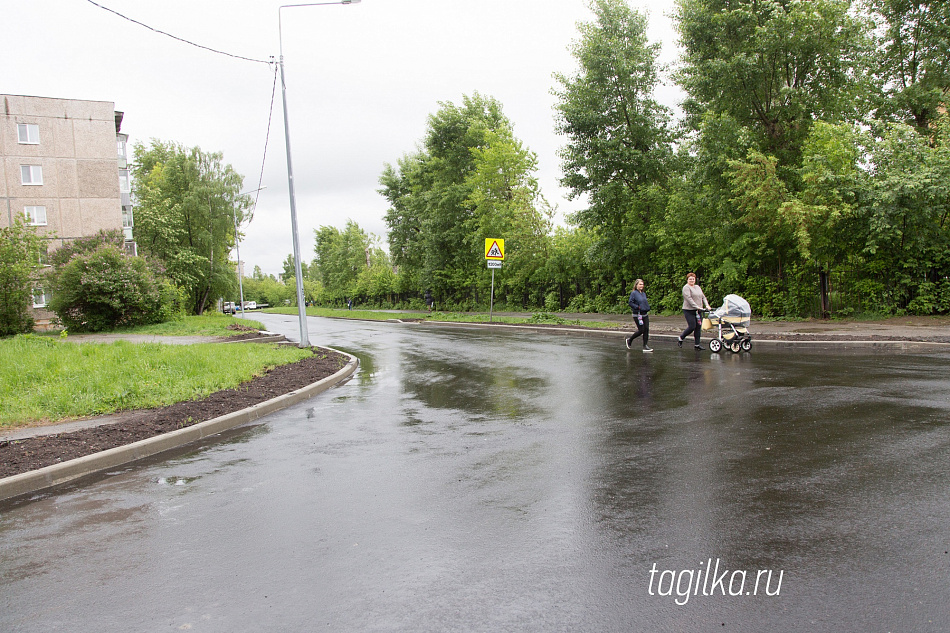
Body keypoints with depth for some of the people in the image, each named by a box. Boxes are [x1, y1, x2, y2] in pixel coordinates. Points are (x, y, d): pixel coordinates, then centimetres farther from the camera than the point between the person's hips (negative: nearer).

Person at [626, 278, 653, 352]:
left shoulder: (644, 293, 13)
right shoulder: (634, 293, -8)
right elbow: (630, 302, -14)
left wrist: (647, 308, 6)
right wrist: (638, 307, -18)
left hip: (645, 314, 7)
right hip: (637, 315, -7)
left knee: (646, 329, -1)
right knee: (641, 330, -7)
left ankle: (645, 346, 3)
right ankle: (629, 339, 17)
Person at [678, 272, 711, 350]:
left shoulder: (698, 287, 18)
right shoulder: (686, 288, -6)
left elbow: (703, 297, 14)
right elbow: (689, 298, -18)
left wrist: (707, 305, -3)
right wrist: (696, 306, -27)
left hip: (698, 311, 7)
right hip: (689, 311, -7)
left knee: (698, 327, 4)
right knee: (692, 327, -11)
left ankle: (697, 344, 10)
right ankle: (680, 339, 8)